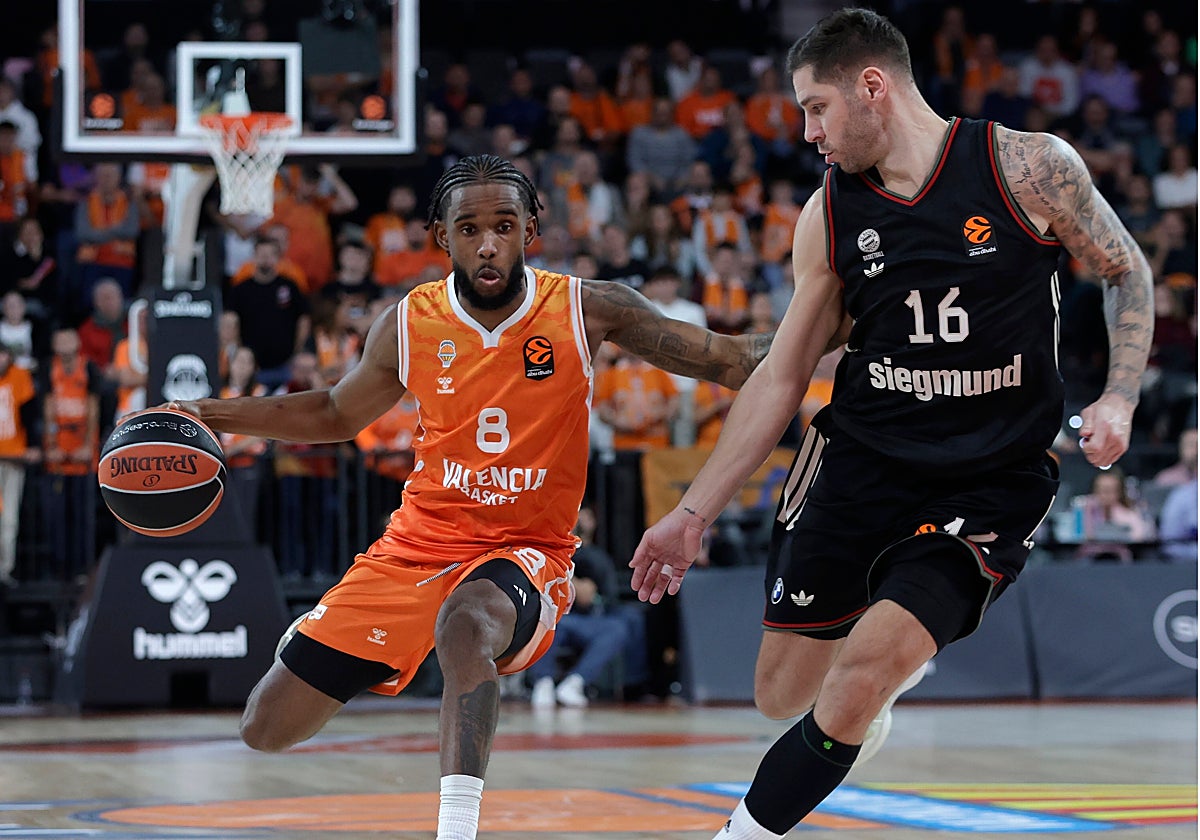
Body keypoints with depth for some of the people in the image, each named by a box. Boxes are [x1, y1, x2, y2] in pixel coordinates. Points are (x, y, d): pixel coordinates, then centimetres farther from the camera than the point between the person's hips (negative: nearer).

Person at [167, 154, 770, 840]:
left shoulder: (587, 310, -9)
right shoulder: (410, 324, -2)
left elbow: (724, 360, -4)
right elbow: (338, 415, 16)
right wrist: (213, 416, 6)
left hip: (526, 553, -3)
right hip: (420, 545, 4)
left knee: (467, 621, -41)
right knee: (268, 729, 2)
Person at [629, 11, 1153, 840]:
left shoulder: (1030, 166, -9)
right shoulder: (829, 217, 2)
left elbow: (1128, 272, 5)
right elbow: (780, 378, 8)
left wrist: (1118, 401, -11)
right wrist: (693, 514, 6)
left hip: (989, 483, -4)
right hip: (858, 461, 4)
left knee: (858, 683, -19)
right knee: (785, 695, 6)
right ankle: (869, 705, 40)